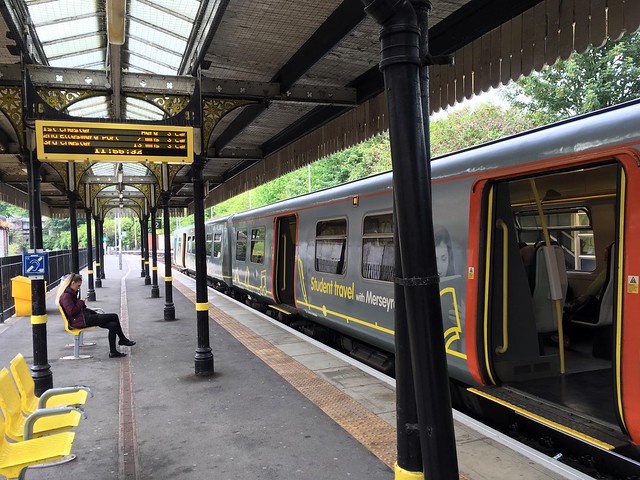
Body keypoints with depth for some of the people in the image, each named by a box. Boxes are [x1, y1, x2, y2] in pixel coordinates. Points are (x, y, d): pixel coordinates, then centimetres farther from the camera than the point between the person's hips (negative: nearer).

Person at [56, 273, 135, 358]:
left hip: (84, 317, 10)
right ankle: (123, 339, 6)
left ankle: (113, 352, -2)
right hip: (80, 321, -10)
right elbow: (72, 312, -21)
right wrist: (81, 302, -9)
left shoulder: (71, 293, 20)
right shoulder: (66, 296, -12)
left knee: (113, 325, -8)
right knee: (114, 317, -11)